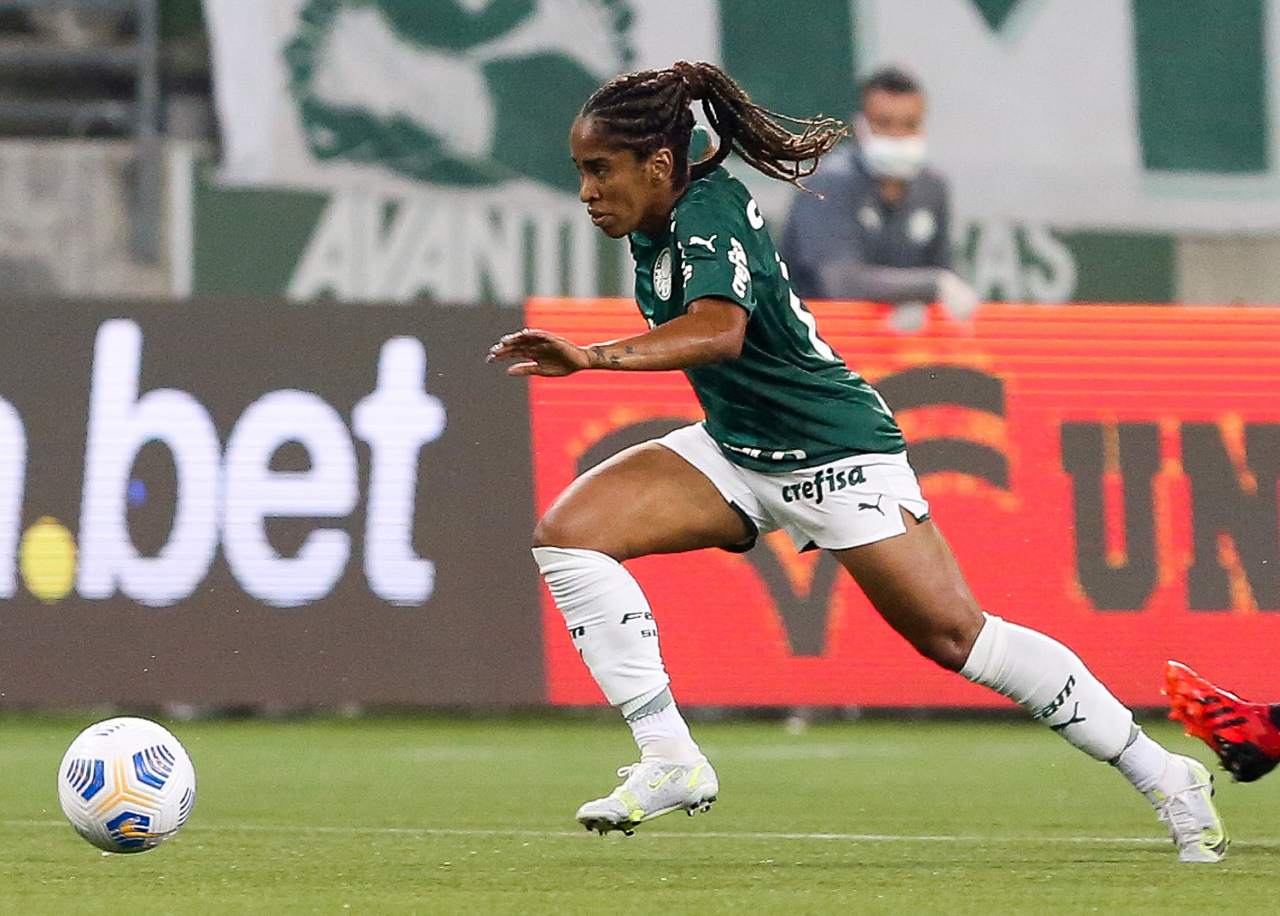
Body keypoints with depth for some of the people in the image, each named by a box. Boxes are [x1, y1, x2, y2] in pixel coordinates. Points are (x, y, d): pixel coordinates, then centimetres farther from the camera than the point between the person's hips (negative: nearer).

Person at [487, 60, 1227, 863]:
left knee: (955, 636, -7)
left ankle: (1166, 778, 6)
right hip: (737, 452, 9)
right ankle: (671, 763, -11)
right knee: (569, 532, -10)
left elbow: (719, 330, -47)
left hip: (836, 453, -9)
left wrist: (596, 357, -57)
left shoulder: (710, 220, -26)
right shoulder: (660, 224, 0)